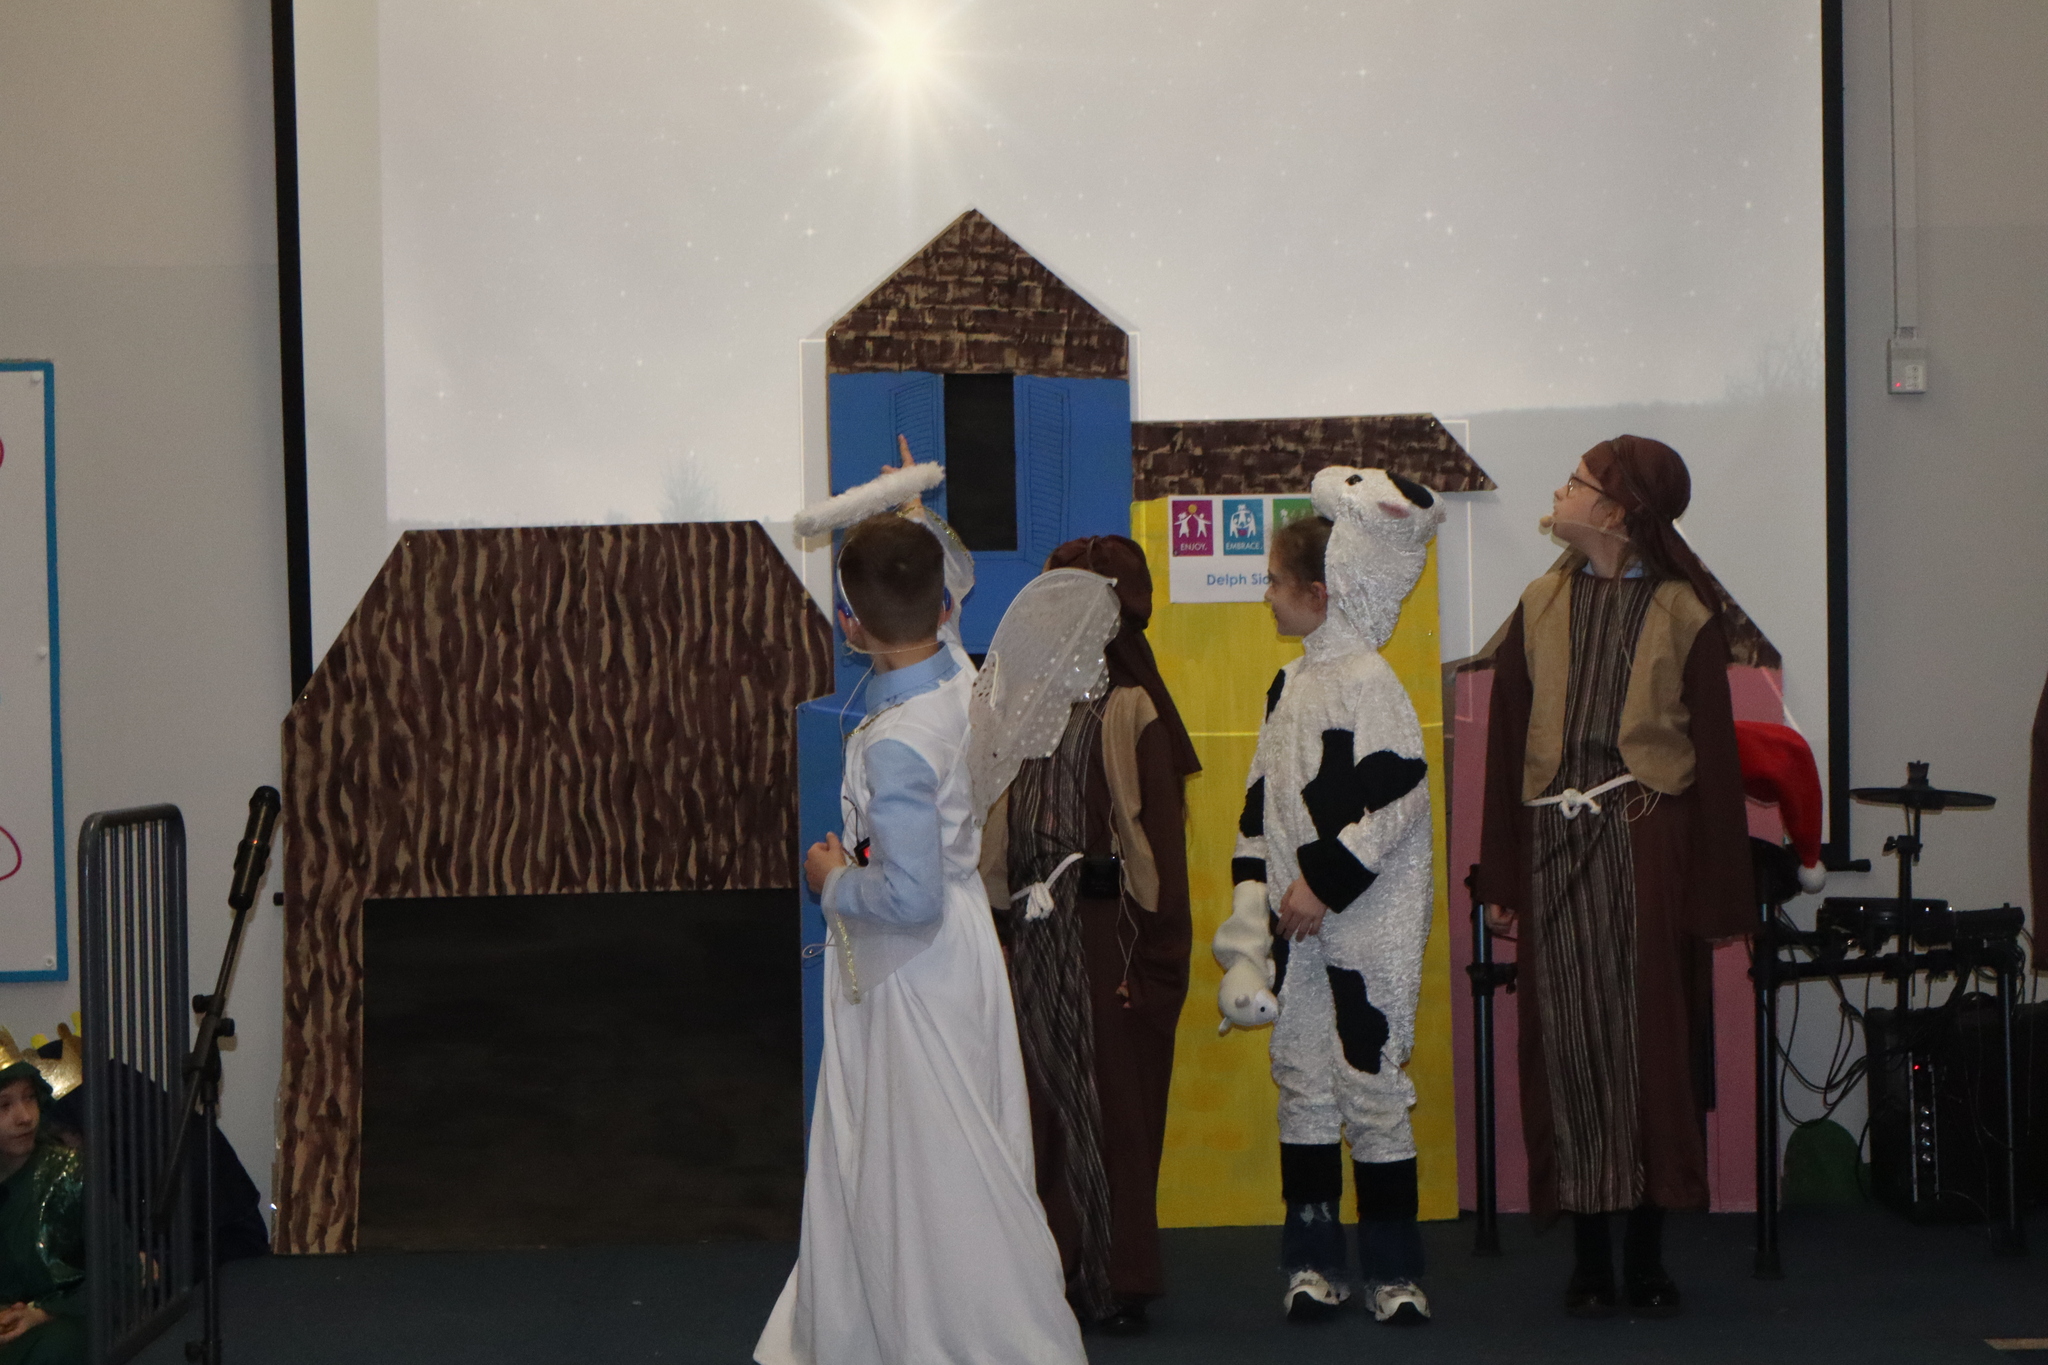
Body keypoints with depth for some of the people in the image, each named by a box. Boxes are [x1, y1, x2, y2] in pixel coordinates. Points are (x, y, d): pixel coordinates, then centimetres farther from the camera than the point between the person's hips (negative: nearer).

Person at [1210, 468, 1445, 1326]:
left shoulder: (1368, 682, -12)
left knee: (1372, 1089, -3)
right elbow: (1261, 803, 17)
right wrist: (1254, 903, 9)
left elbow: (1397, 799, -18)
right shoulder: (1290, 685, 13)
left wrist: (1324, 884, -17)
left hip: (1367, 929, -8)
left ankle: (1393, 1269, 6)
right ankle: (1314, 1262, 17)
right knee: (1303, 1086, 9)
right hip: (1298, 930, 8)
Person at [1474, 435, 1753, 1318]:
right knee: (1568, 1043, 2)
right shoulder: (1542, 607, 10)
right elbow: (1506, 741, 9)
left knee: (1652, 1039, -1)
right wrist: (1501, 879, 4)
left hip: (1649, 843, -3)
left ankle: (1647, 1256, 8)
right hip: (1554, 845, 3)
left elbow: (1714, 752, 1)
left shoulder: (1684, 614, 1)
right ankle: (1590, 1256, 9)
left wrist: (1717, 893, -3)